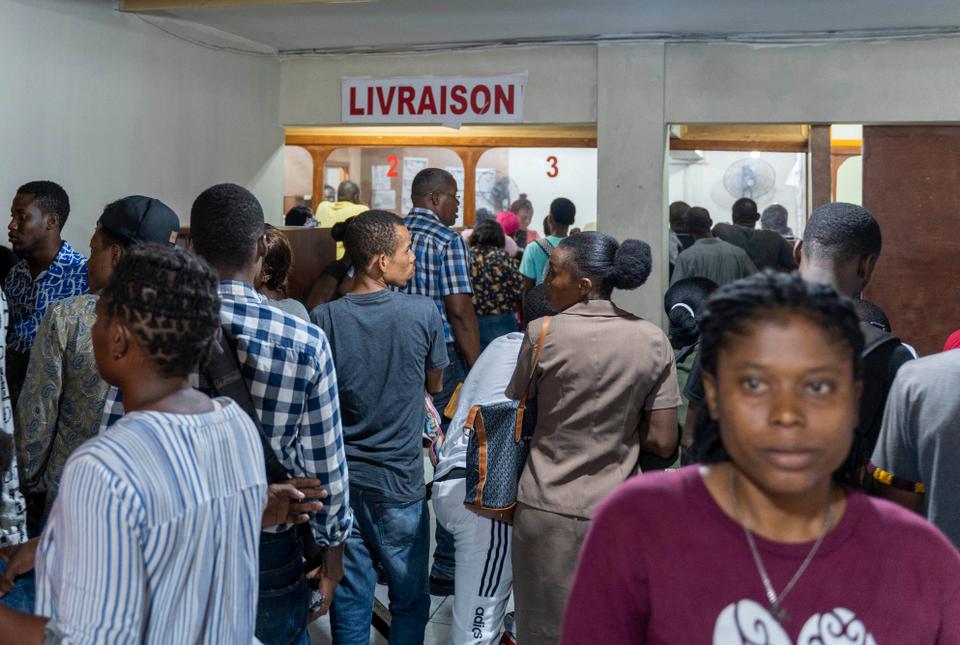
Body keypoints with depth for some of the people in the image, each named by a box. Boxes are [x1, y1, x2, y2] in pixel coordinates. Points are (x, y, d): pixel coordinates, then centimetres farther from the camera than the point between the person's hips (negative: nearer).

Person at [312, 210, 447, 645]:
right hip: (400, 479, -2)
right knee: (410, 599, 15)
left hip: (340, 478, 2)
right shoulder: (423, 313, -13)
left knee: (349, 599, 13)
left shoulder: (323, 319, -10)